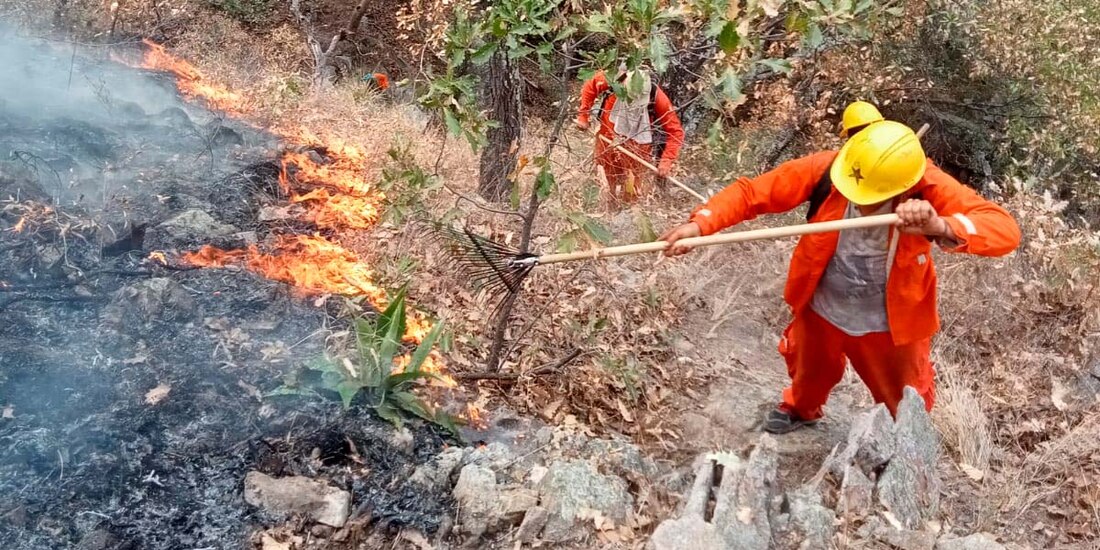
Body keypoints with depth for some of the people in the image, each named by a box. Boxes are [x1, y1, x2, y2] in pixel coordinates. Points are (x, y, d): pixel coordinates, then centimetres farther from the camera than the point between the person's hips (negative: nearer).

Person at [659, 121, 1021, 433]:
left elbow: (1006, 230, -38)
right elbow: (752, 192, -21)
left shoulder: (928, 188, -30)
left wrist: (940, 226, -58)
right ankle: (801, 409, 66)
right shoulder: (825, 169, -27)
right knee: (809, 369, 31)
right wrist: (701, 223, -37)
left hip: (890, 323, -2)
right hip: (821, 309, 2)